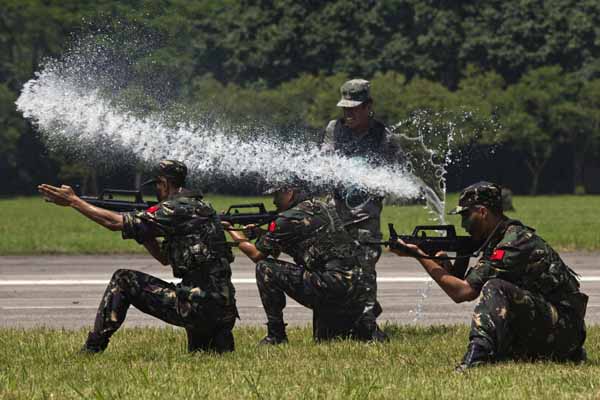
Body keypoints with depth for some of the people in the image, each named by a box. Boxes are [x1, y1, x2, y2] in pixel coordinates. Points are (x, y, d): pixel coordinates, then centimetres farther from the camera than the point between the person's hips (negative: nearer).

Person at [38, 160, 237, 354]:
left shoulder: (178, 209, -9)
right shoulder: (202, 207, 20)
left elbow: (115, 222, -9)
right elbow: (165, 258, 29)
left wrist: (74, 201, -2)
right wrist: (143, 232, 19)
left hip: (197, 305, -9)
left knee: (123, 281, 0)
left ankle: (91, 349, 0)